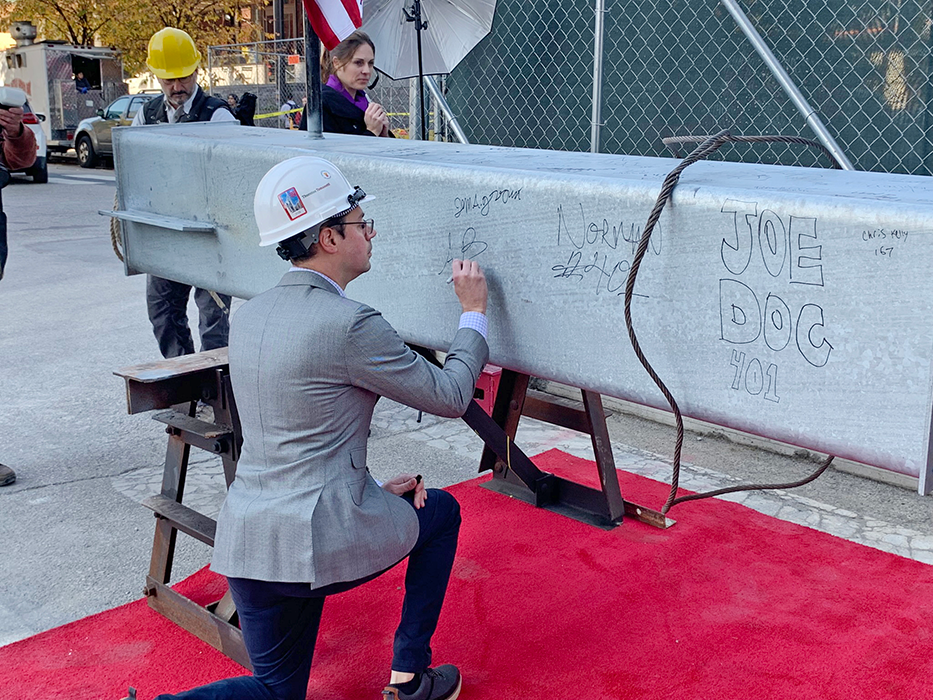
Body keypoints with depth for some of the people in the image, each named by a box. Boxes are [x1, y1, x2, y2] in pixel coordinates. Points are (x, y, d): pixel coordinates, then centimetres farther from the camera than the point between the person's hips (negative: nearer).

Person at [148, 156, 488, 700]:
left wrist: (371, 488, 18)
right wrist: (474, 311, 8)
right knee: (442, 510, 23)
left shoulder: (250, 316, 8)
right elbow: (449, 397, -6)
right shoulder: (350, 324, -17)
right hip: (324, 539, -7)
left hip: (244, 544, 7)